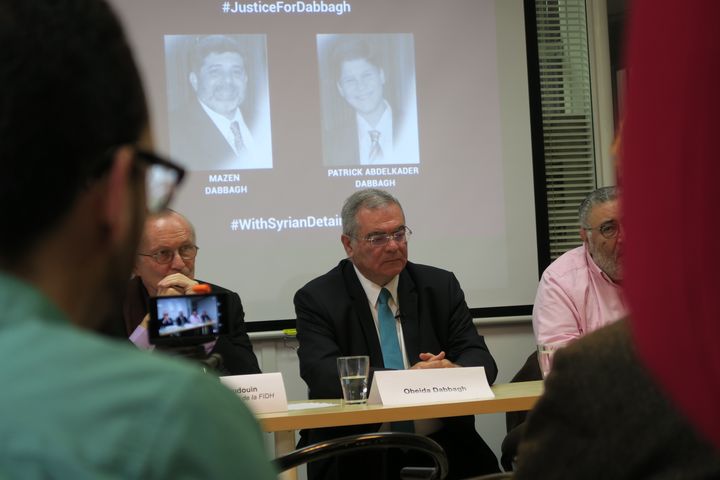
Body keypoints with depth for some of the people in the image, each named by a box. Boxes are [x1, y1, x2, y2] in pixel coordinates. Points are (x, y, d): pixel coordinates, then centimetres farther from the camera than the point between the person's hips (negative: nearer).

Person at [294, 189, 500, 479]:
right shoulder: (317, 299, 2)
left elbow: (481, 359, 4)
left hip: (441, 444, 3)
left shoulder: (441, 286, 11)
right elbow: (323, 375, -12)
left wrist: (454, 372, -20)